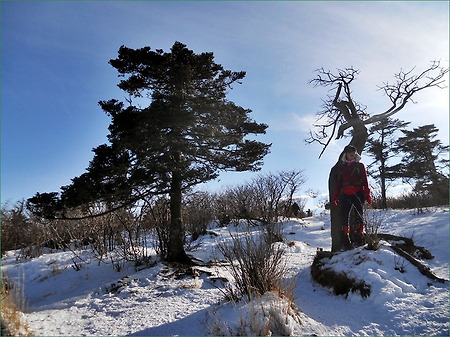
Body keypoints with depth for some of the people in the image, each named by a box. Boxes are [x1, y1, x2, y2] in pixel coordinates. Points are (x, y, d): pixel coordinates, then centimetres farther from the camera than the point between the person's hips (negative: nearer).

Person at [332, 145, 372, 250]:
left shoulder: (360, 165, 10)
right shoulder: (343, 167, 18)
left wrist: (367, 194, -7)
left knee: (358, 214, -7)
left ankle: (359, 235, -2)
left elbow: (365, 181, 3)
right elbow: (339, 182, 17)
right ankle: (346, 239, -2)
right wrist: (335, 196, 11)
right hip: (345, 194, 3)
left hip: (358, 193, -2)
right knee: (344, 215, -5)